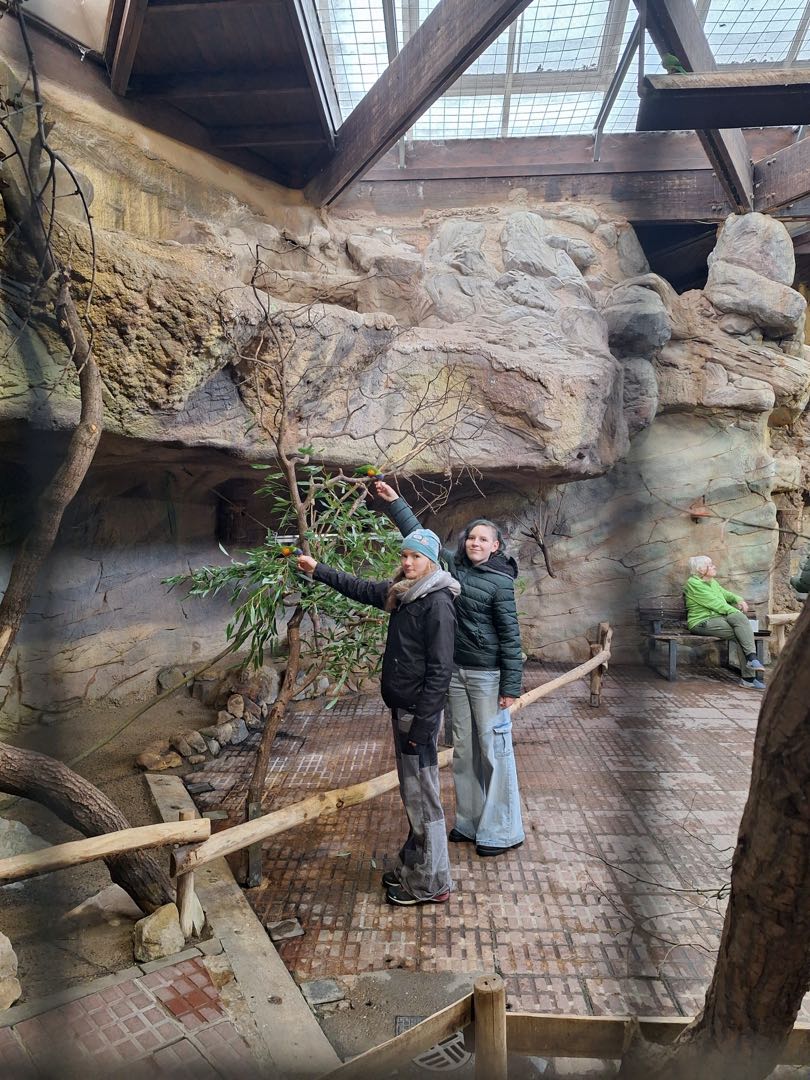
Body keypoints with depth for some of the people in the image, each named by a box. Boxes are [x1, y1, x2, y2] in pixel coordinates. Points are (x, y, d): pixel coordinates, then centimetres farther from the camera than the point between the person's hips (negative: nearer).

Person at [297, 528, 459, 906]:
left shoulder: (437, 602, -18)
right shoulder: (402, 593, 8)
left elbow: (439, 669, -20)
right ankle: (414, 868, 34)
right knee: (412, 792, 19)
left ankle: (430, 884, 16)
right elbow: (361, 589, 23)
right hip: (402, 707, 9)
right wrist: (318, 570, 23)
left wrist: (423, 722, -20)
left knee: (422, 796, 1)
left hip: (419, 711, -9)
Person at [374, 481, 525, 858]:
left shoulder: (499, 581, -12)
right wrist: (394, 500, 9)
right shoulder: (454, 565, 4)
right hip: (456, 670, 6)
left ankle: (501, 831, 15)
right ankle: (469, 822, 29)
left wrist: (511, 685, -14)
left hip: (487, 675, -6)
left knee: (493, 749, 1)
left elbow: (510, 635, -12)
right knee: (463, 749, 14)